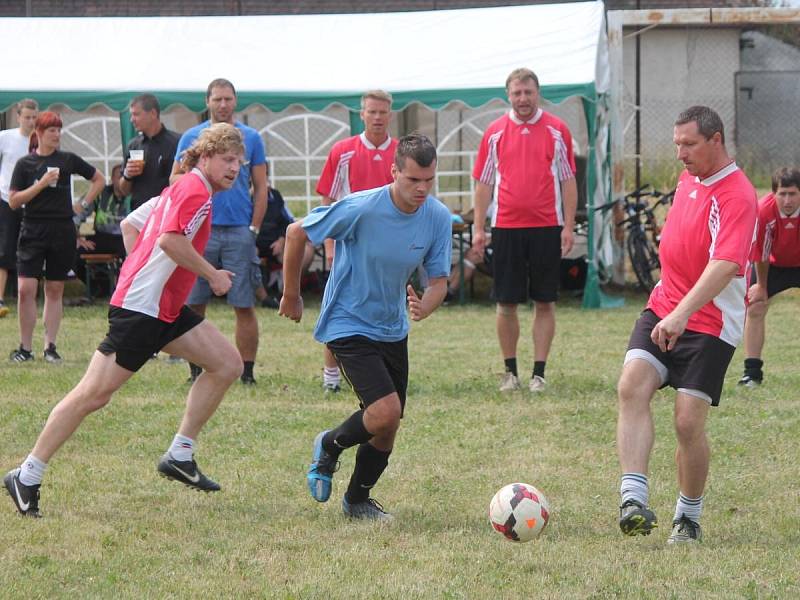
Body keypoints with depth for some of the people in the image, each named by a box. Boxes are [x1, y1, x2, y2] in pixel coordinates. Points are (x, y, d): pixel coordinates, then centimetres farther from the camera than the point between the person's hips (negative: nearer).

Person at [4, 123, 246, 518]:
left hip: (166, 308, 10)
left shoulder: (180, 189, 19)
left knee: (228, 363, 5)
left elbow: (130, 225, 23)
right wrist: (212, 275, -16)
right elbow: (170, 240, -26)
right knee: (94, 394, -9)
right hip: (140, 308, -10)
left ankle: (180, 456, 9)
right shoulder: (196, 191, -11)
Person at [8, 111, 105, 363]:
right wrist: (41, 184, -14)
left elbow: (99, 179, 16)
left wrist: (84, 204, 6)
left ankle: (50, 347, 11)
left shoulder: (68, 160, 4)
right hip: (33, 231, -1)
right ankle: (25, 347, -1)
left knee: (54, 291, 6)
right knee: (25, 289, -10)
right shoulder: (25, 163, 1)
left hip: (62, 231, 1)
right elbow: (13, 201, -5)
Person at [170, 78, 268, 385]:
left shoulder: (251, 138, 8)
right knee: (194, 305, 1)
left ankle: (246, 372, 5)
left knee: (244, 306, -1)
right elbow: (175, 180, 11)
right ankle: (196, 371, 10)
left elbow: (261, 188, 9)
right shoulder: (191, 137, 8)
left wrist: (254, 228, 1)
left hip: (240, 231, 0)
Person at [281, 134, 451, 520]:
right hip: (348, 325, -6)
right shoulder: (360, 209, -23)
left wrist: (425, 306, -25)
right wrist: (291, 295, -1)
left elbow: (439, 280, -1)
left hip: (393, 329, 6)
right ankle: (331, 445, 11)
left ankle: (358, 500, 31)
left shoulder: (438, 217, -8)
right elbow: (296, 233, -11)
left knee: (387, 427, 8)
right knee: (386, 412, -20)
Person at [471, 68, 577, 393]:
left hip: (546, 227, -1)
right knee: (506, 303, 3)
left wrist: (568, 226, -3)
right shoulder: (495, 132, 6)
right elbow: (483, 182, 9)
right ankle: (510, 372, 13)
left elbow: (568, 180, 4)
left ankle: (539, 373, 6)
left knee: (544, 302, 1)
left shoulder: (557, 130, 2)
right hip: (506, 228, 1)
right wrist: (479, 228, 3)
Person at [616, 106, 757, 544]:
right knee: (632, 387, -17)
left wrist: (681, 314, -40)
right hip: (662, 309, 7)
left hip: (709, 324, -7)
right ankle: (634, 500, -25)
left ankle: (689, 518, 14)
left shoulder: (737, 195, -18)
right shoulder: (688, 178, 10)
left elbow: (726, 264, -30)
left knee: (688, 423, -7)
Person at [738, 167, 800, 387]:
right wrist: (761, 286, -7)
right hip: (774, 265, 0)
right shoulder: (763, 211, -32)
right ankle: (752, 371, 2)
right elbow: (760, 254, -18)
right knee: (755, 308, -6)